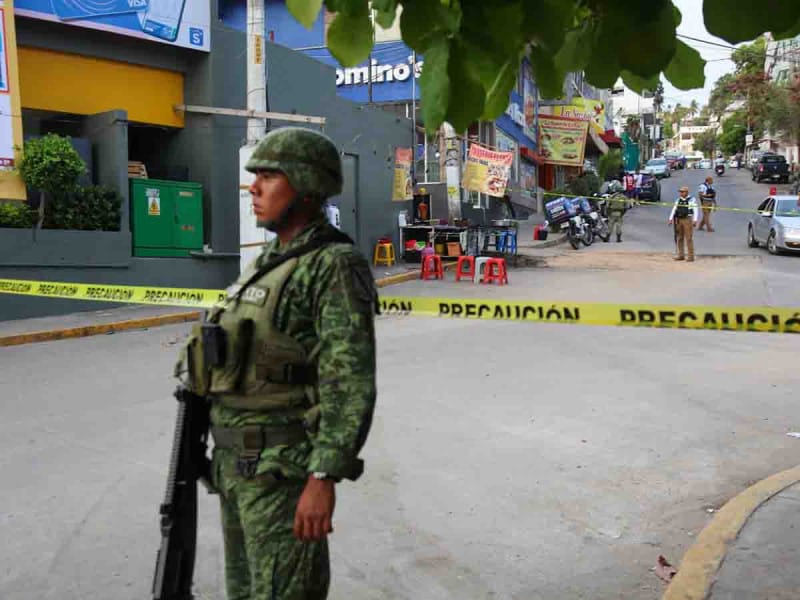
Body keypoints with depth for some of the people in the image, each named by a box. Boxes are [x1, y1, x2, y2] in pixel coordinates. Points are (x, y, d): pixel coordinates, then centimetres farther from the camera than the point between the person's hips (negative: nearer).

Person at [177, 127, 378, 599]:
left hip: (286, 462, -9)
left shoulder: (337, 265, -15)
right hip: (243, 458, 9)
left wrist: (324, 479, -25)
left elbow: (351, 383, -22)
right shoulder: (275, 262, 13)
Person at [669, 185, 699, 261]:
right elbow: (674, 209, 10)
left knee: (688, 238, -6)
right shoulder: (678, 200, 13)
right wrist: (671, 219, -1)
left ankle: (691, 256, -1)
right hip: (678, 220, 5)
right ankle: (680, 255, 16)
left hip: (687, 220, -5)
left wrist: (695, 220, -19)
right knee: (679, 238, 8)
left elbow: (695, 211, -8)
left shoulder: (692, 200, -1)